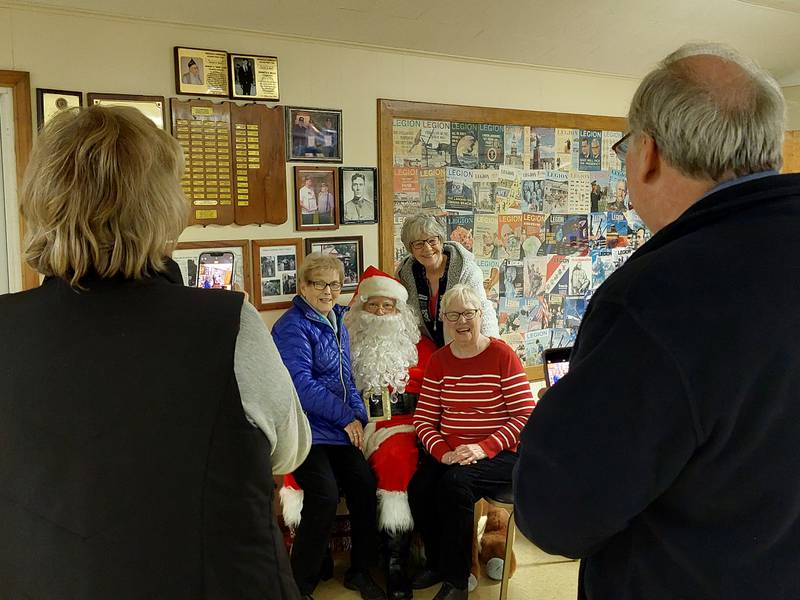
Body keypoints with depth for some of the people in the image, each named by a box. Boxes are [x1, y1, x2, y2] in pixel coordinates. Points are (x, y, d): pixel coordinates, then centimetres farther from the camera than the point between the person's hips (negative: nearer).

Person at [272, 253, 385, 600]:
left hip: (338, 428, 7)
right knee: (325, 496, -23)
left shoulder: (337, 322, 14)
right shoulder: (292, 327, -11)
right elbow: (302, 385, -20)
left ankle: (359, 571, 15)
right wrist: (347, 417, -14)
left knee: (365, 486, -7)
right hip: (305, 428, -7)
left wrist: (359, 416, 4)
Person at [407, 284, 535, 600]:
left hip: (499, 454, -4)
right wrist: (443, 452, -16)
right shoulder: (438, 361, 7)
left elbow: (526, 415, -11)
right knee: (419, 488, -22)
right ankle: (436, 563, 8)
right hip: (450, 453, 4)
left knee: (455, 483, -31)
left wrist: (483, 448, -21)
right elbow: (423, 419, 4)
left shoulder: (502, 354, -7)